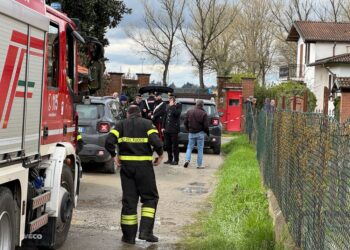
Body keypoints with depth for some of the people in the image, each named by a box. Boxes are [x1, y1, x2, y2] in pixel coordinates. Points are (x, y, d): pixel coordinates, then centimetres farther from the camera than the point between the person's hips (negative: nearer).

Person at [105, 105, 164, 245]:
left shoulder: (121, 125, 8)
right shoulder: (147, 124, 2)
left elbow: (109, 141, -6)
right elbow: (156, 142, -14)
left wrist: (114, 156, 5)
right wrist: (160, 155, 2)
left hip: (126, 165, 2)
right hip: (144, 165, -2)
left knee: (129, 199, 9)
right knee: (150, 197, 10)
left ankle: (129, 236, 11)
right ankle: (145, 231, -3)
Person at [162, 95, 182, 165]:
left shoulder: (178, 105, -3)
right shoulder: (168, 106, 15)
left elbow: (177, 113, -22)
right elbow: (165, 117, 17)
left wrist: (172, 106, -17)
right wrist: (163, 127, 12)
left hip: (174, 129, -7)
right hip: (167, 129, 7)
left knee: (175, 145, -3)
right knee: (168, 145, 10)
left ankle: (176, 160, 2)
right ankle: (170, 159, 19)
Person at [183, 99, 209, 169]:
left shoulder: (189, 112, 0)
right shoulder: (203, 113, -11)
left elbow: (185, 122, 4)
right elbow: (206, 125, -11)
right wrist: (207, 132, 6)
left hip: (191, 133, 3)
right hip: (200, 133, -3)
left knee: (190, 147, 14)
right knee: (200, 148, 5)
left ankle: (187, 160, -5)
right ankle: (199, 164, 7)